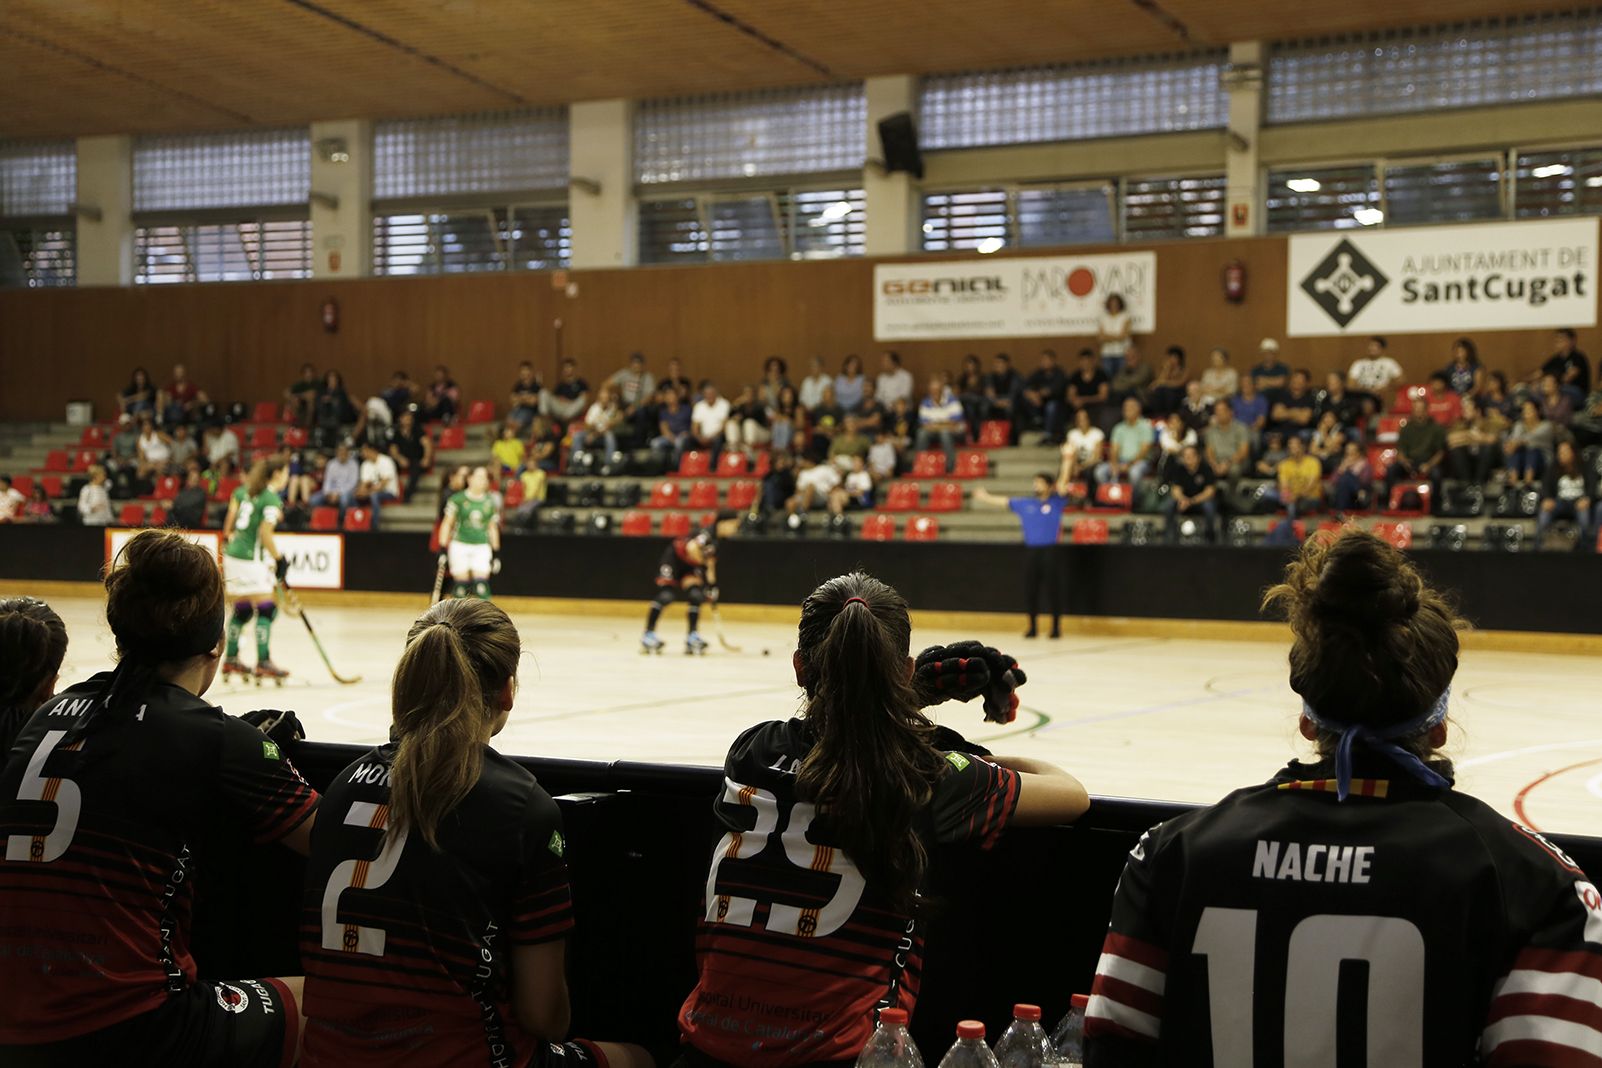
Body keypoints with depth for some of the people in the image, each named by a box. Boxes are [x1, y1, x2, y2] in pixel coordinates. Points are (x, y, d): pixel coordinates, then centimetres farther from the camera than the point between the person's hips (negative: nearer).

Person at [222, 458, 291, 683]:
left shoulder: (243, 491, 11)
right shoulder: (272, 500, -11)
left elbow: (229, 522, 12)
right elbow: (266, 534, -18)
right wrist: (279, 559, -10)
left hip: (233, 554, 9)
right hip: (251, 560, -9)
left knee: (241, 609, 16)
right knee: (266, 608, -6)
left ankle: (231, 660, 21)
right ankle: (263, 662, -9)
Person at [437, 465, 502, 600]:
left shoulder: (490, 502, 8)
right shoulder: (457, 499, -2)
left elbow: (493, 528, 15)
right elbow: (447, 524, 1)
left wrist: (496, 553, 12)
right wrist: (443, 549, -5)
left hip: (482, 548, 2)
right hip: (460, 545, -2)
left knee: (481, 584, -9)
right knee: (460, 584, -2)